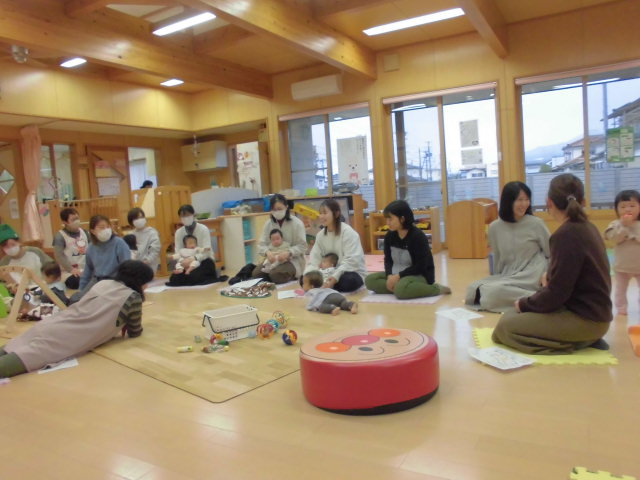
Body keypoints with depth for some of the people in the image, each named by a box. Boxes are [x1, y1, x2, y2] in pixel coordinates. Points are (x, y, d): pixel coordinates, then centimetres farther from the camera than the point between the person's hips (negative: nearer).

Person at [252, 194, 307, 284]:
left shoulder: (297, 223, -9)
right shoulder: (268, 223, 3)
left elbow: (302, 246, -11)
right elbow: (261, 244, -1)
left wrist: (288, 253, -29)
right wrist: (267, 252, -25)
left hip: (293, 260, -5)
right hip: (273, 259, 5)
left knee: (275, 275, -31)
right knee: (256, 273, -19)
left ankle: (292, 276, 1)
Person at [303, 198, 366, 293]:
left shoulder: (348, 232, -16)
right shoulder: (320, 235, 3)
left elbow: (351, 261, -23)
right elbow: (314, 259, -1)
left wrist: (335, 277, -34)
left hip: (352, 273, -5)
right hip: (331, 273, 5)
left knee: (348, 281, -39)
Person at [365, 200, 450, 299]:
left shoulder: (417, 236, -20)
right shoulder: (389, 236, 0)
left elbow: (420, 266, -21)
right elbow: (388, 260, 5)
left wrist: (398, 276, -23)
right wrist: (389, 275, -16)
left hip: (421, 275, -7)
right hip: (396, 274, 7)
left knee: (401, 289, -38)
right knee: (370, 280, -9)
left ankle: (436, 289, -17)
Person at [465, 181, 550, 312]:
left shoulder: (536, 223, -4)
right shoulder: (495, 227, 4)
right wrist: (496, 280, 15)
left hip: (532, 277, -5)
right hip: (507, 277, 6)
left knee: (496, 291, -31)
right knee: (474, 287, -20)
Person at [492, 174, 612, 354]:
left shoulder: (566, 234, -21)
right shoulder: (587, 227, 7)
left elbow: (556, 293, -20)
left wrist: (524, 303, -6)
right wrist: (551, 277, 14)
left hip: (584, 318, -9)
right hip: (591, 310, 9)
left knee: (505, 326, -9)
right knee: (515, 314, 20)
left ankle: (572, 344, -7)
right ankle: (582, 339, 9)